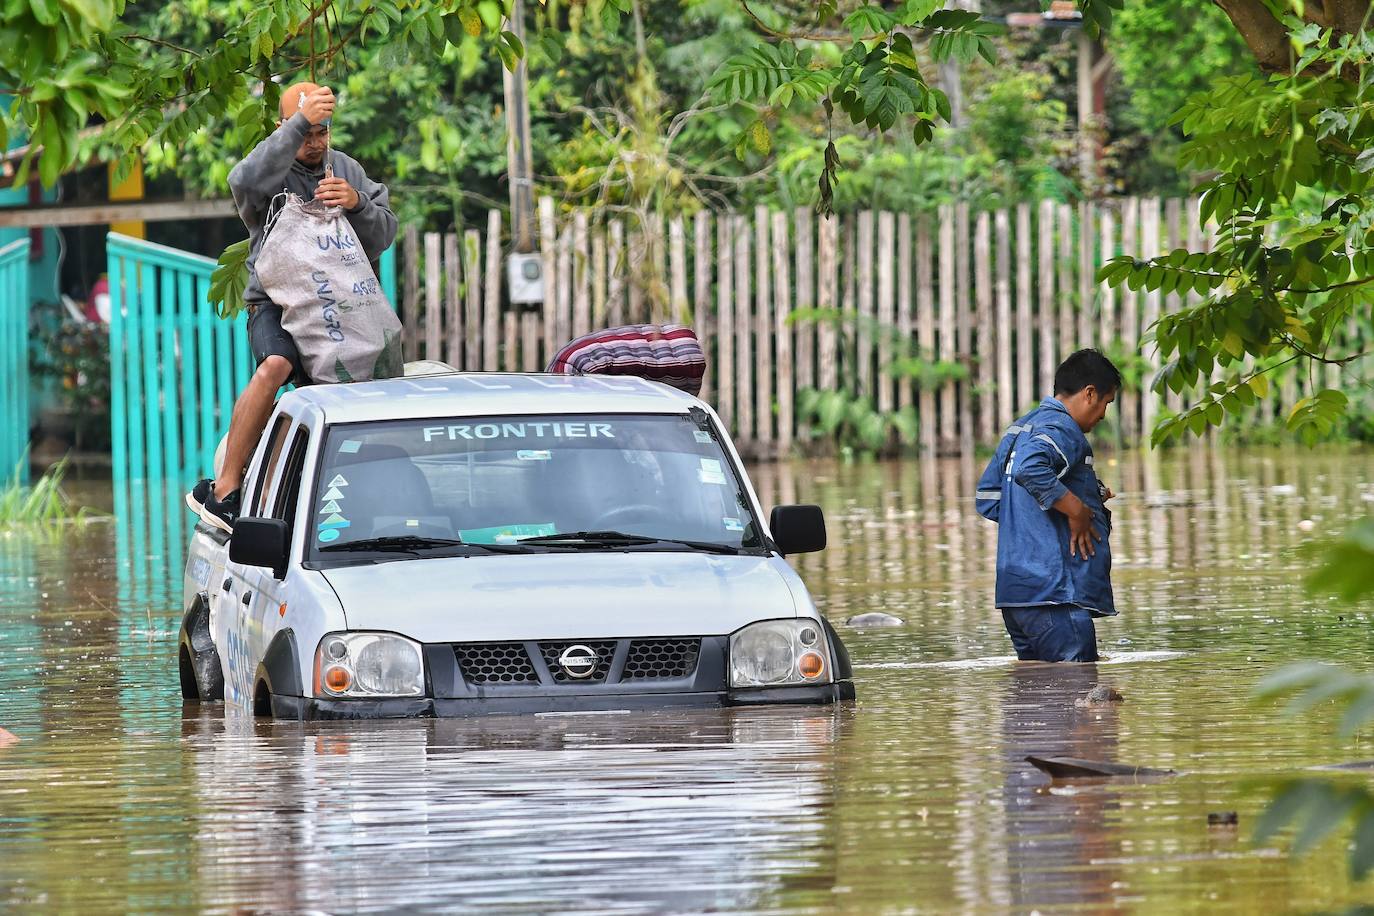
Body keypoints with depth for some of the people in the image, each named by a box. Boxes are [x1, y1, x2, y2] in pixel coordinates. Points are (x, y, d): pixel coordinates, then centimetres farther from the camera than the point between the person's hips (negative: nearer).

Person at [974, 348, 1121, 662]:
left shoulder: (1019, 428, 20)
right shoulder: (1061, 428, -11)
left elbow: (987, 499, 24)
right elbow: (1029, 469, -32)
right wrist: (1076, 509, -19)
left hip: (1014, 591, 10)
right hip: (1055, 593, -10)